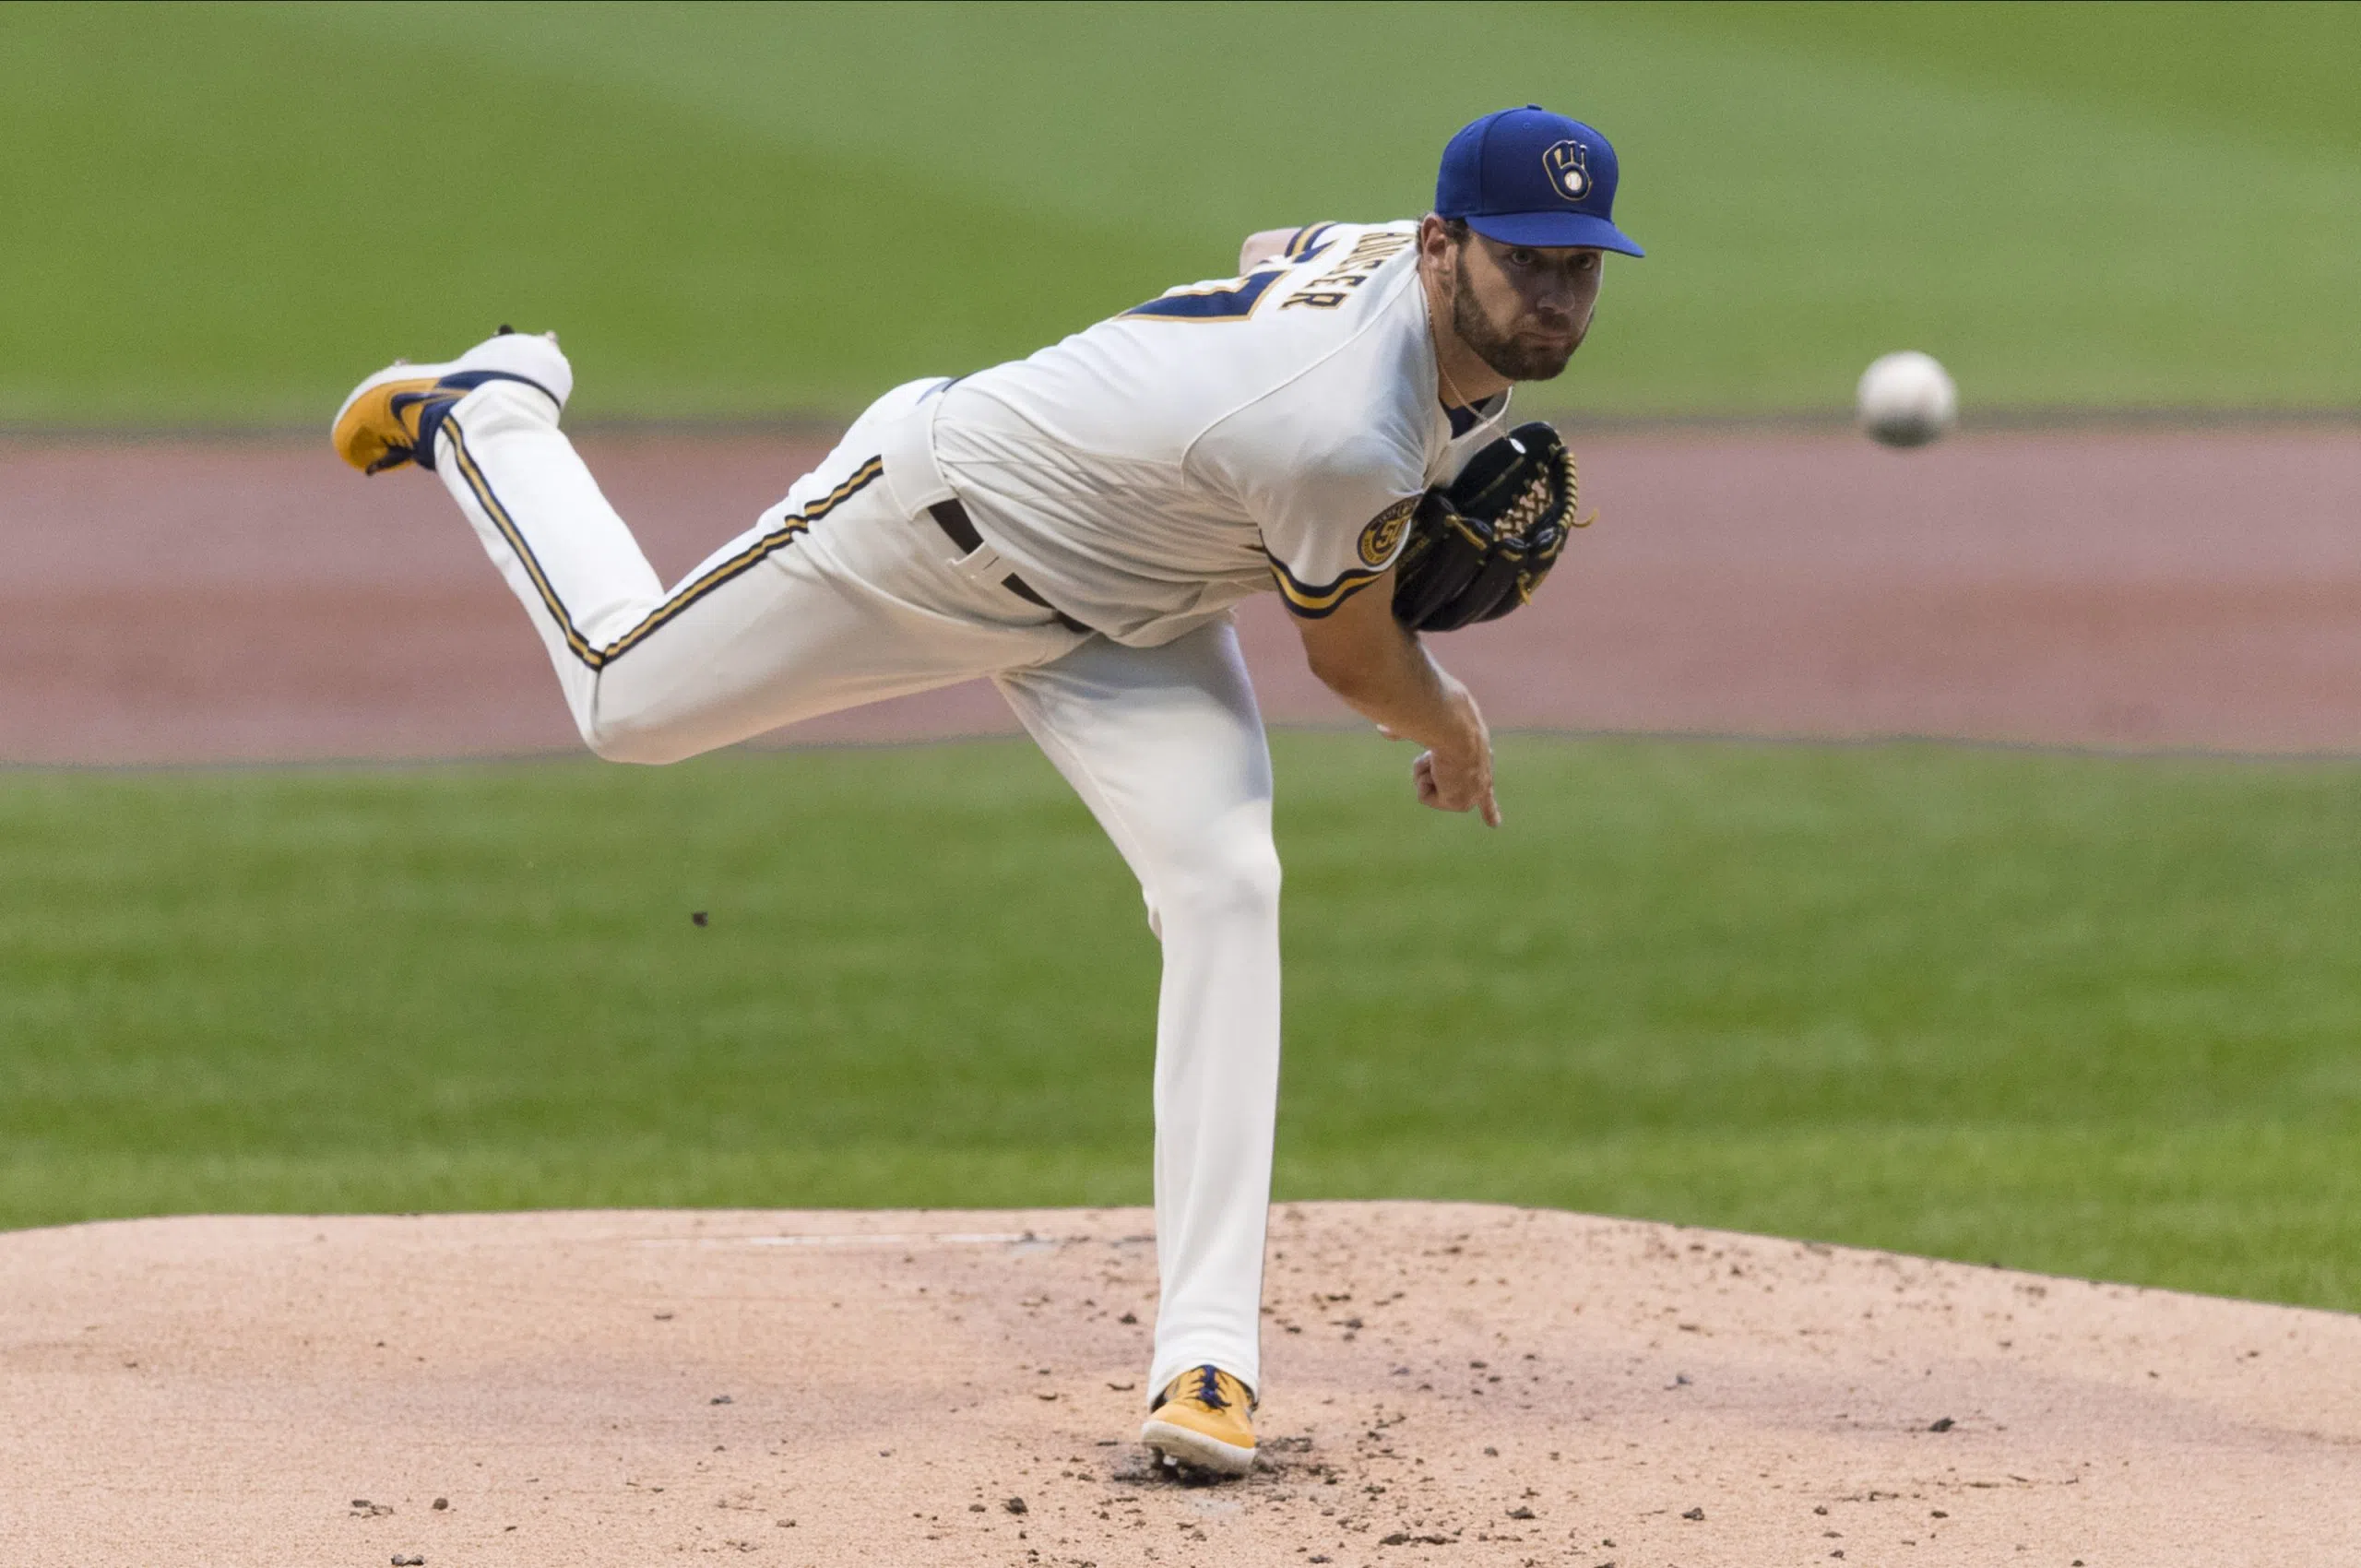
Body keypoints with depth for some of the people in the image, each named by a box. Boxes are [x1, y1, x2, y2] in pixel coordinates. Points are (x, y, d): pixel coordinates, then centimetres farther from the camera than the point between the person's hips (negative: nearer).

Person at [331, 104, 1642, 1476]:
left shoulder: (1412, 256, -16)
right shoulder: (1338, 441, -40)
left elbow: (1274, 254, 10)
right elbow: (1355, 661, -19)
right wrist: (1455, 735, 2)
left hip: (1128, 616, 7)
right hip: (945, 518, -7)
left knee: (1227, 894, -15)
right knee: (627, 699, 12)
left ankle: (1210, 1352, -16)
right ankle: (486, 413, 40)